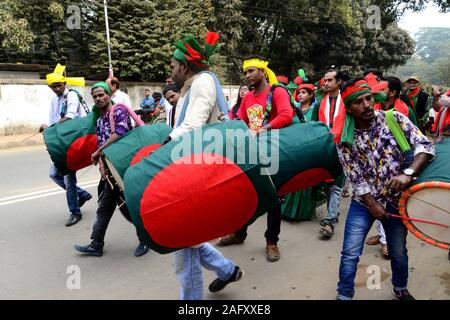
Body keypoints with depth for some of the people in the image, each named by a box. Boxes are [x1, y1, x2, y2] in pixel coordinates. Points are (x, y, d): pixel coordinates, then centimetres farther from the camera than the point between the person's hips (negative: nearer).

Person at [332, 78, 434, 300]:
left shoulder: (394, 119, -10)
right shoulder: (344, 139, -11)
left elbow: (425, 146, -16)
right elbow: (355, 177, -8)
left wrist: (408, 173, -32)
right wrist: (373, 205, -12)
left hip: (396, 200, 1)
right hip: (363, 201, -1)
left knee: (398, 252, 19)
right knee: (350, 254, 0)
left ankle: (400, 290, 47)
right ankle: (344, 295, 22)